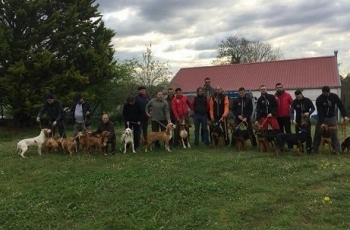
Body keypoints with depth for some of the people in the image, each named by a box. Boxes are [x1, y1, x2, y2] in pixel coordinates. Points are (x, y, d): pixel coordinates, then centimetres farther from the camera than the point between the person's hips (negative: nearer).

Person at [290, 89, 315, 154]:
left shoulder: (307, 100, -7)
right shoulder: (294, 102, -7)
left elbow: (313, 108, -2)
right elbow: (292, 111, -13)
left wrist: (309, 113, -23)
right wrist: (292, 119, -30)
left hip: (306, 120, -1)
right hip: (298, 121, 1)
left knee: (308, 135, -1)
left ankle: (308, 149, 6)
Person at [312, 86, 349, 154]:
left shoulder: (334, 96, -10)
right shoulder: (319, 99, -16)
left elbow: (341, 106, -11)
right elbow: (320, 112, -20)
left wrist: (345, 115, -24)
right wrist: (322, 122, -24)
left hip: (332, 118, 1)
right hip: (321, 118, -1)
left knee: (334, 133, -6)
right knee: (318, 133, 2)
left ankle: (336, 149, -1)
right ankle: (314, 149, 11)